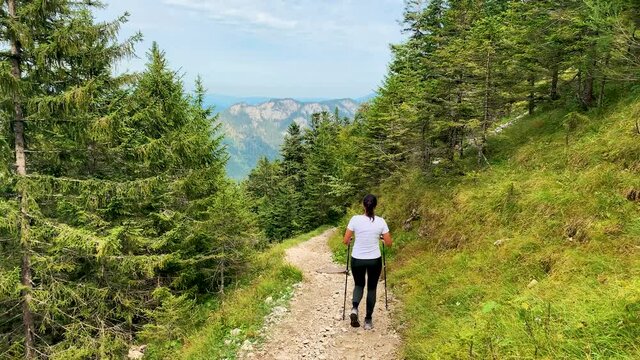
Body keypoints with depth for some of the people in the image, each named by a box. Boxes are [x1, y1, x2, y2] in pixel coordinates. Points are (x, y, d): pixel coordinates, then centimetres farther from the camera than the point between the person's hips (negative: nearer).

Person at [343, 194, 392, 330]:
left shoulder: (355, 219, -11)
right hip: (374, 260, 0)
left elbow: (345, 241, -7)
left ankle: (354, 308, -5)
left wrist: (351, 240, 17)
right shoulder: (380, 221, -8)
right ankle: (368, 320, 17)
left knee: (359, 285, 22)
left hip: (357, 260, 0)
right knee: (372, 288, 18)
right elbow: (388, 243, -2)